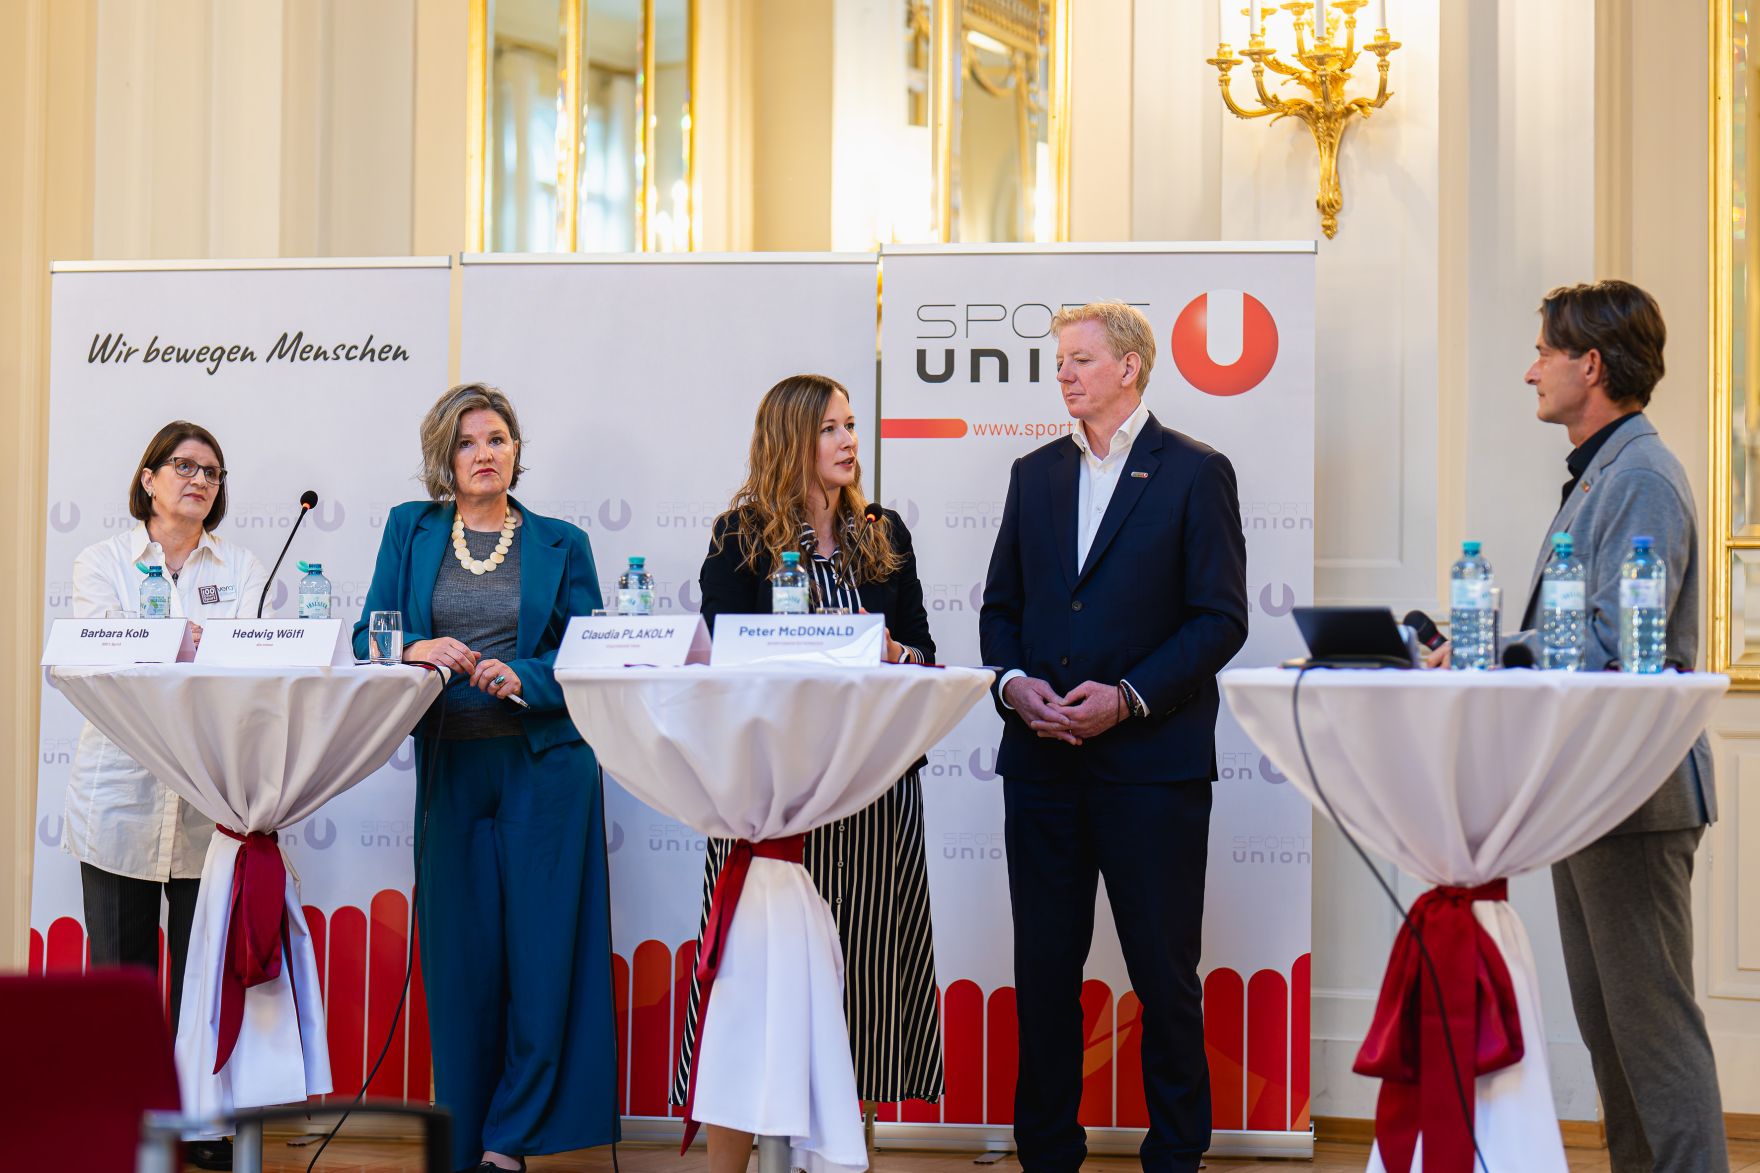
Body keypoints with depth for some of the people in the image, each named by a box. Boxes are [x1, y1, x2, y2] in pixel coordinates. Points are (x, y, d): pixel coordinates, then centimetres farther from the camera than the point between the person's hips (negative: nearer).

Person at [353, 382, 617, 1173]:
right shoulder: (410, 530, 12)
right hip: (450, 766, 1)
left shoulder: (560, 544, 7)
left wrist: (523, 679, -15)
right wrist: (415, 651, -13)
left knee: (540, 948, -3)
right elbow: (367, 637, 8)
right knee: (460, 953, 3)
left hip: (544, 764, -1)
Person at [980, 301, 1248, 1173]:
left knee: (1164, 972, 2)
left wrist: (1129, 697, -15)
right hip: (1042, 759, 4)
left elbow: (1221, 618, -5)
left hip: (1151, 759, -4)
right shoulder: (1035, 474, 14)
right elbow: (1001, 604, 16)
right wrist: (1012, 682, -4)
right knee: (1043, 969, 8)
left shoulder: (1196, 473, 0)